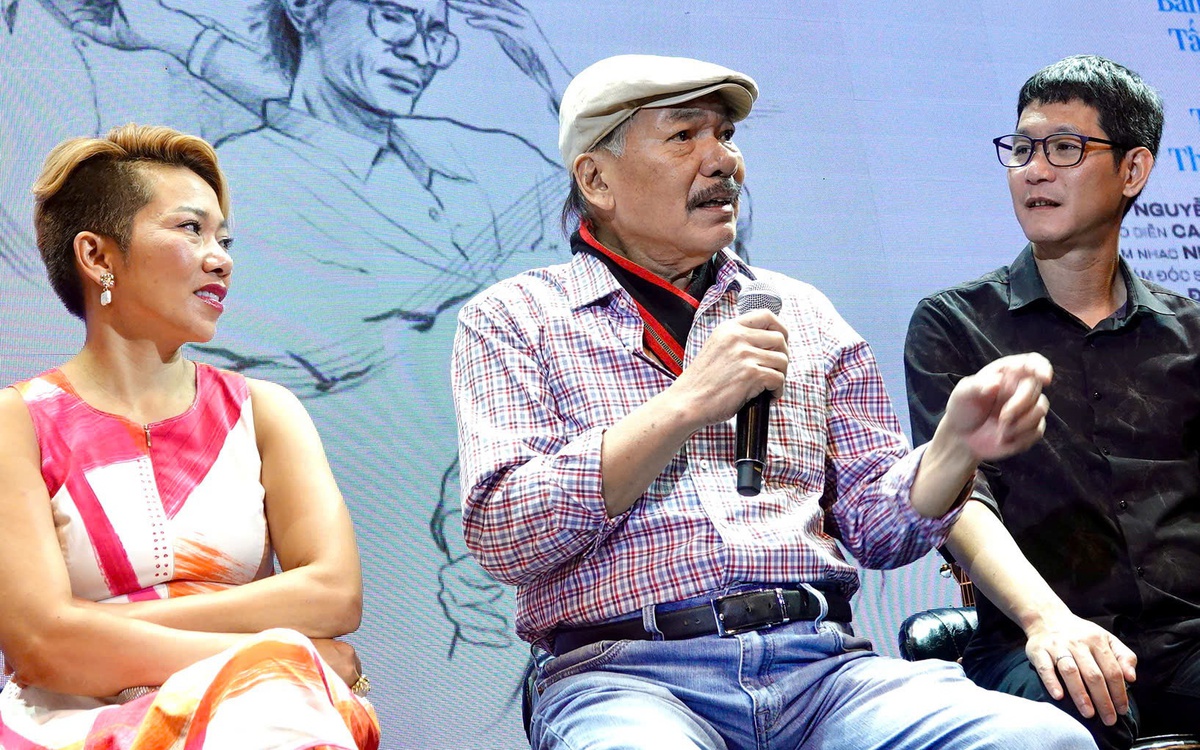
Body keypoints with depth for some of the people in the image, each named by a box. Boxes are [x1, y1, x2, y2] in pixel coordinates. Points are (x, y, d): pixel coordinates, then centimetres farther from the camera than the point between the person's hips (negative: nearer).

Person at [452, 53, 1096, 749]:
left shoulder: (800, 313, 19)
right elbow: (502, 539, -7)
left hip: (817, 665, 4)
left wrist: (957, 443, -4)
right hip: (626, 673, -4)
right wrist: (683, 407, -14)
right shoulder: (512, 318, 8)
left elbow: (876, 524, 17)